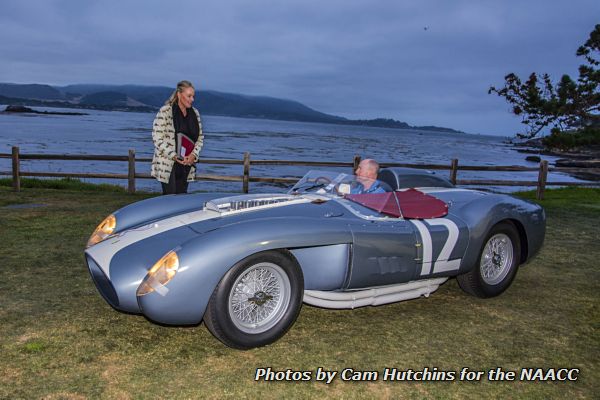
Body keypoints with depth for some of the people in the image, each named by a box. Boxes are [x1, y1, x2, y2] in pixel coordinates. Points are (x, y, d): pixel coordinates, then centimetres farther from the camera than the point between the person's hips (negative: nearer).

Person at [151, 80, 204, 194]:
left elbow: (200, 137, 14)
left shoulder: (195, 113, 8)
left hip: (186, 164, 5)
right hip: (167, 163, -5)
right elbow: (157, 138, -11)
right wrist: (174, 156, -18)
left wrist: (194, 154, -4)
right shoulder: (165, 112, -9)